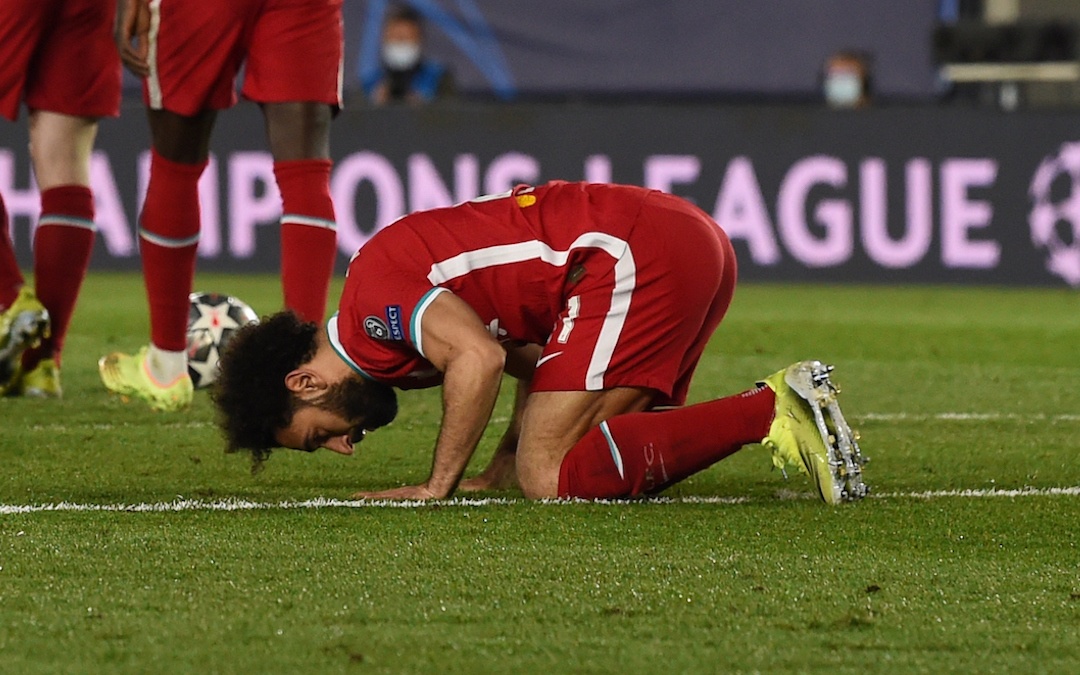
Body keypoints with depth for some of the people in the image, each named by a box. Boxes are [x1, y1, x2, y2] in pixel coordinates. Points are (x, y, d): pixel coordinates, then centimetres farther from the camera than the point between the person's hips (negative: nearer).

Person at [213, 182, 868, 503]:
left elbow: (480, 358, -19)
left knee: (551, 476, -13)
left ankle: (774, 412, -17)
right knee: (597, 456, 14)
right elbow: (540, 358, 30)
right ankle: (789, 408, 2)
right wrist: (504, 463, 17)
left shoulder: (372, 295, -5)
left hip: (637, 255, -10)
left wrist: (438, 487, -9)